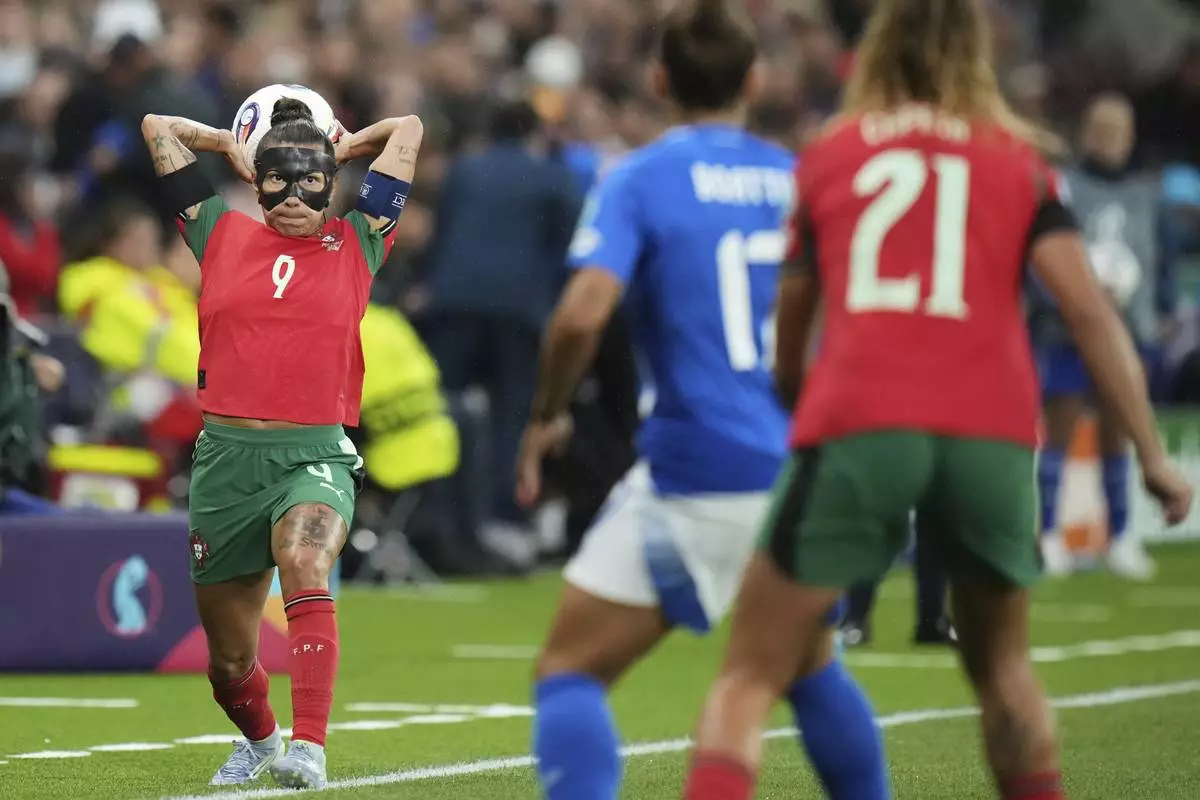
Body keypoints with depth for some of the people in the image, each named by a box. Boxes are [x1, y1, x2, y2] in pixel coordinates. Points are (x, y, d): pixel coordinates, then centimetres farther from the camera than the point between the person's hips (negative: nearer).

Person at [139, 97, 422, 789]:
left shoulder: (356, 245, 7)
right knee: (229, 657, 12)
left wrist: (337, 152, 20)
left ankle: (309, 748, -41)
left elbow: (408, 130, 13)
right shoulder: (222, 236, 10)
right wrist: (232, 145, 23)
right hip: (226, 454, 3)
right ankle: (260, 739, 44)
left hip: (316, 454, -2)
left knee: (304, 563, -33)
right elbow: (158, 128, 19)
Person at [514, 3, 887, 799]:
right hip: (807, 471, 5)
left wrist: (545, 418, -2)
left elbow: (583, 313, -18)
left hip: (697, 477, -5)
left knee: (570, 672, 0)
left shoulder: (640, 180, -3)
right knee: (810, 670, 27)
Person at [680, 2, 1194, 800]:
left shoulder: (826, 157, 19)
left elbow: (790, 326, 25)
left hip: (855, 429, -1)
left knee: (751, 679, 1)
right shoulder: (1019, 160, 17)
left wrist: (792, 397, 43)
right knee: (1002, 666, 24)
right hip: (991, 435, 1)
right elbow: (1090, 313, 6)